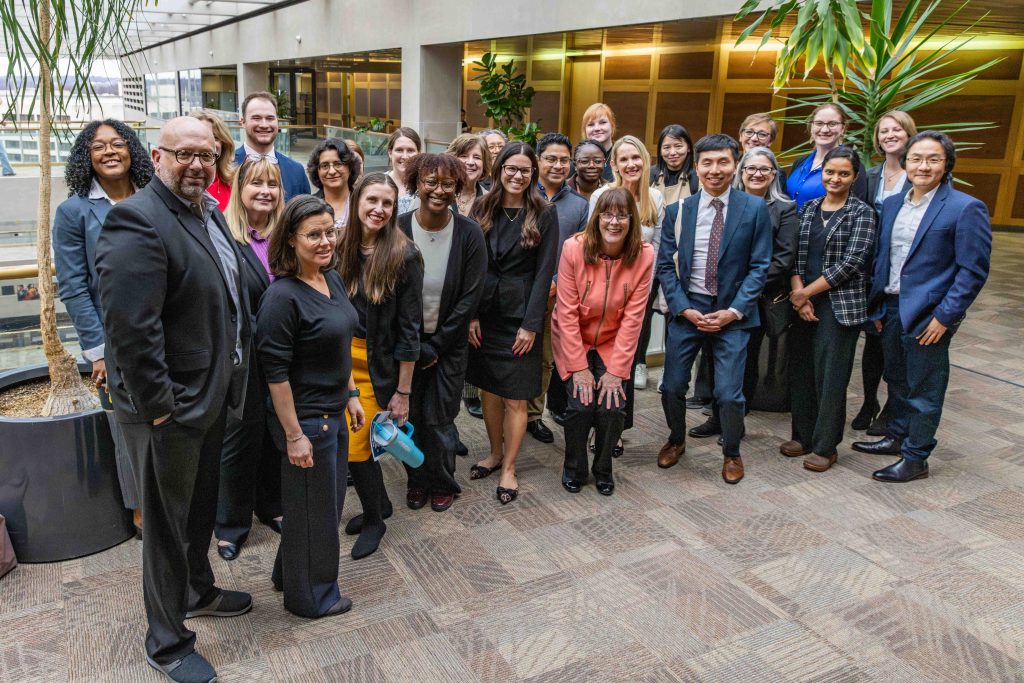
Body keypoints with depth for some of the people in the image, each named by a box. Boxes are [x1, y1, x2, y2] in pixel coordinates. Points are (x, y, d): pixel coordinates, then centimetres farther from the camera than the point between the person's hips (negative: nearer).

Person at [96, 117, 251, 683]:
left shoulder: (208, 211, 9)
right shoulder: (136, 222, -22)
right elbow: (131, 329, -27)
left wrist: (230, 378, 14)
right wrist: (158, 404, -23)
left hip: (212, 394, 9)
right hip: (170, 406, -9)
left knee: (201, 508, 26)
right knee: (169, 524, 8)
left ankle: (197, 591, 49)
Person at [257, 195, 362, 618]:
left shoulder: (332, 279, 4)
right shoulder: (283, 296, -22)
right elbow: (275, 372, -21)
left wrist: (351, 396, 14)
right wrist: (294, 435, -19)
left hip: (333, 413, 9)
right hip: (306, 420, -9)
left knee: (330, 500, 22)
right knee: (312, 508, 10)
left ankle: (289, 574, 45)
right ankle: (310, 596, 33)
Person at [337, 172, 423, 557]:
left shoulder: (403, 255, -13)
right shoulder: (344, 250, 1)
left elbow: (409, 328, -12)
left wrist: (402, 391, -11)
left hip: (379, 366, -5)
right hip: (345, 359, 5)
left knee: (355, 446, -2)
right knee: (360, 439, 12)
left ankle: (375, 520, 23)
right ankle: (380, 504, 38)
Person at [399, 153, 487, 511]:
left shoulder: (469, 234, -11)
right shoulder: (398, 229, -10)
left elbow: (470, 297, -9)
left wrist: (436, 345, -10)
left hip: (449, 342, -1)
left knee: (439, 418, 2)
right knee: (410, 414, 8)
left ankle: (443, 483, 27)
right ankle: (417, 479, 32)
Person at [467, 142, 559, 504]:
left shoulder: (544, 215, -4)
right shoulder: (482, 209, 4)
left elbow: (544, 271, -7)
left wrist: (531, 324, -12)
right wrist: (470, 314, -4)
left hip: (520, 316, -3)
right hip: (483, 314, 3)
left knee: (515, 398, 3)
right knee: (488, 390, 13)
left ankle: (509, 468, 18)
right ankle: (495, 452, 33)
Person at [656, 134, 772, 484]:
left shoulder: (755, 209, -2)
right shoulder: (678, 210, 2)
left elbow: (759, 266, -3)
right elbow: (665, 264, 2)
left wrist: (734, 311, -11)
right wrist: (684, 309, -9)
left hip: (732, 312, -2)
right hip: (687, 309, 2)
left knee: (729, 394, -3)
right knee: (672, 387, 7)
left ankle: (731, 453, 25)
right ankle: (676, 440, 36)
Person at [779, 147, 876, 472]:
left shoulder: (862, 213, -3)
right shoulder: (808, 208, 11)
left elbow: (852, 262, -12)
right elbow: (795, 254, 7)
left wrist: (807, 292, -12)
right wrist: (797, 291, -10)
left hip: (839, 305, -4)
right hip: (803, 303, 5)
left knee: (830, 375, 1)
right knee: (800, 370, 9)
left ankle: (825, 446, 13)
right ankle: (803, 435, 25)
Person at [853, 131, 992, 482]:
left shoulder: (966, 208, -11)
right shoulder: (891, 204, 9)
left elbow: (973, 270, -12)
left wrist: (944, 316, -16)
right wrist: (876, 305, 9)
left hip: (928, 315, -6)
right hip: (891, 308, 6)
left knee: (923, 389, 5)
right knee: (896, 380, 20)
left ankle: (915, 459, 18)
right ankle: (897, 437, 38)